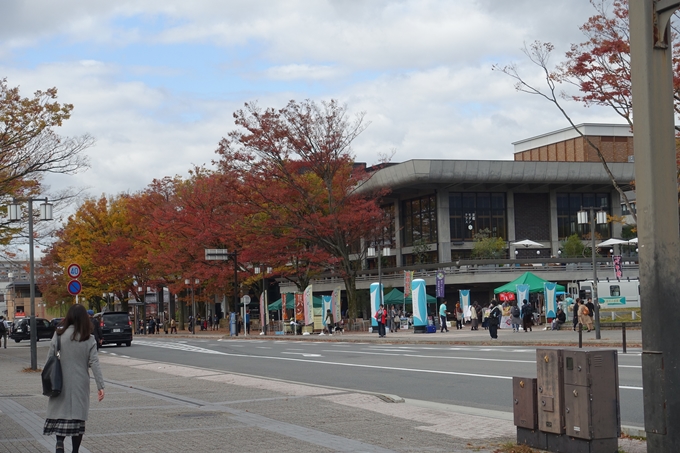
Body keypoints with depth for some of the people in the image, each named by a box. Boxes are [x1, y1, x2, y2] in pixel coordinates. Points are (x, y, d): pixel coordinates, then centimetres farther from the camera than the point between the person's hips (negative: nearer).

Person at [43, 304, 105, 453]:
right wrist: (100, 386, -5)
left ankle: (59, 441, -16)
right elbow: (94, 363, -7)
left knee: (60, 412, 8)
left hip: (60, 382, 0)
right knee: (78, 414, 8)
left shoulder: (59, 334, -5)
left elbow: (50, 358, -1)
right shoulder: (88, 339, -5)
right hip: (80, 383, 0)